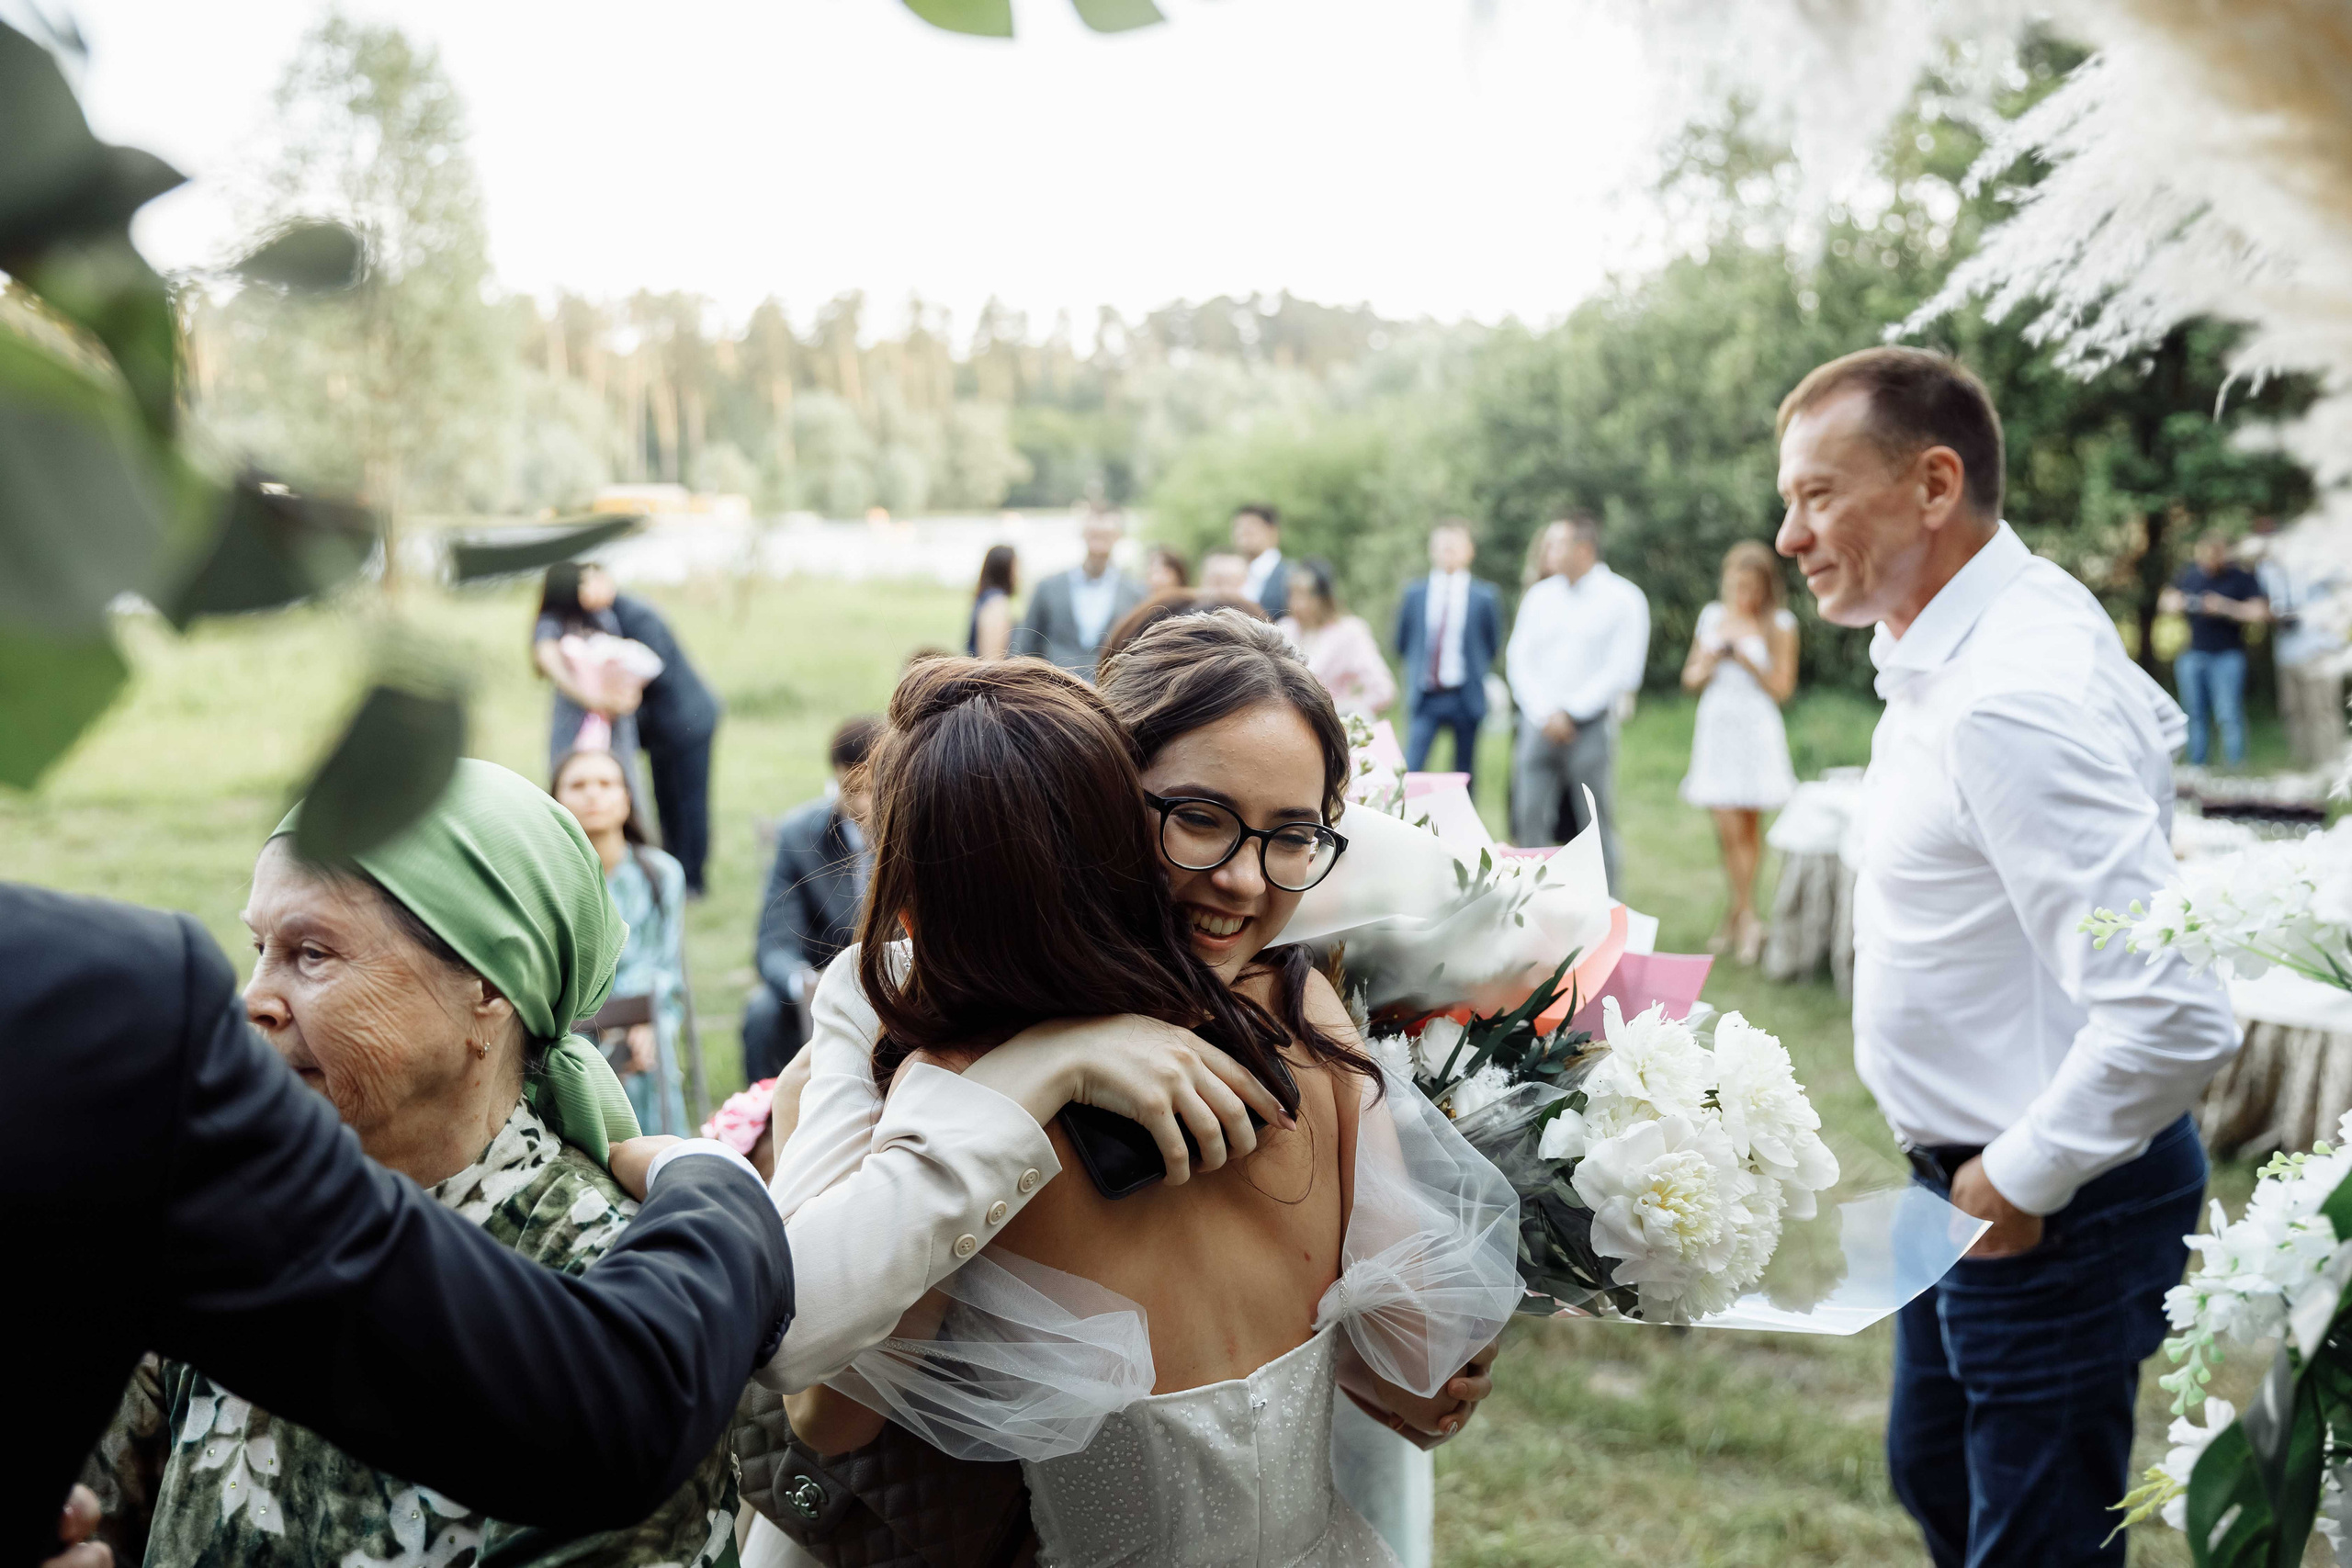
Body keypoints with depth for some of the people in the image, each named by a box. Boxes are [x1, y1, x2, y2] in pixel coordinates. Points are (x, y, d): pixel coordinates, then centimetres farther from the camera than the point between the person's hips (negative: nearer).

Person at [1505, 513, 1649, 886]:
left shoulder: (1623, 599, -2)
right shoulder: (1540, 596, 10)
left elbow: (1623, 670, -7)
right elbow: (1519, 660, 7)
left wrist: (1569, 713, -9)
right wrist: (1545, 714, -6)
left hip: (1590, 725, -4)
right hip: (1539, 725, 4)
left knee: (1599, 824, 0)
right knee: (1530, 820, 0)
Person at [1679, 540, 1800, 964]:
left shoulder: (1780, 625, 1)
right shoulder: (1712, 616, 12)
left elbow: (1782, 689, -2)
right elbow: (1690, 679, 16)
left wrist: (1748, 661, -13)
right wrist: (1711, 661, -5)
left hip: (1756, 727, -3)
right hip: (1716, 725, 3)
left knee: (1750, 826, -2)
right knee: (1729, 829, -4)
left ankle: (1738, 916, 4)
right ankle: (1746, 919, 2)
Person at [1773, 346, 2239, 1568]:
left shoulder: (2012, 702, -30)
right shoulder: (1985, 631, 2)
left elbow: (2177, 1018, -35)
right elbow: (2146, 724, 22)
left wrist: (2022, 1181, -19)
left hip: (2048, 1208, -10)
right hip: (1970, 1182, 10)